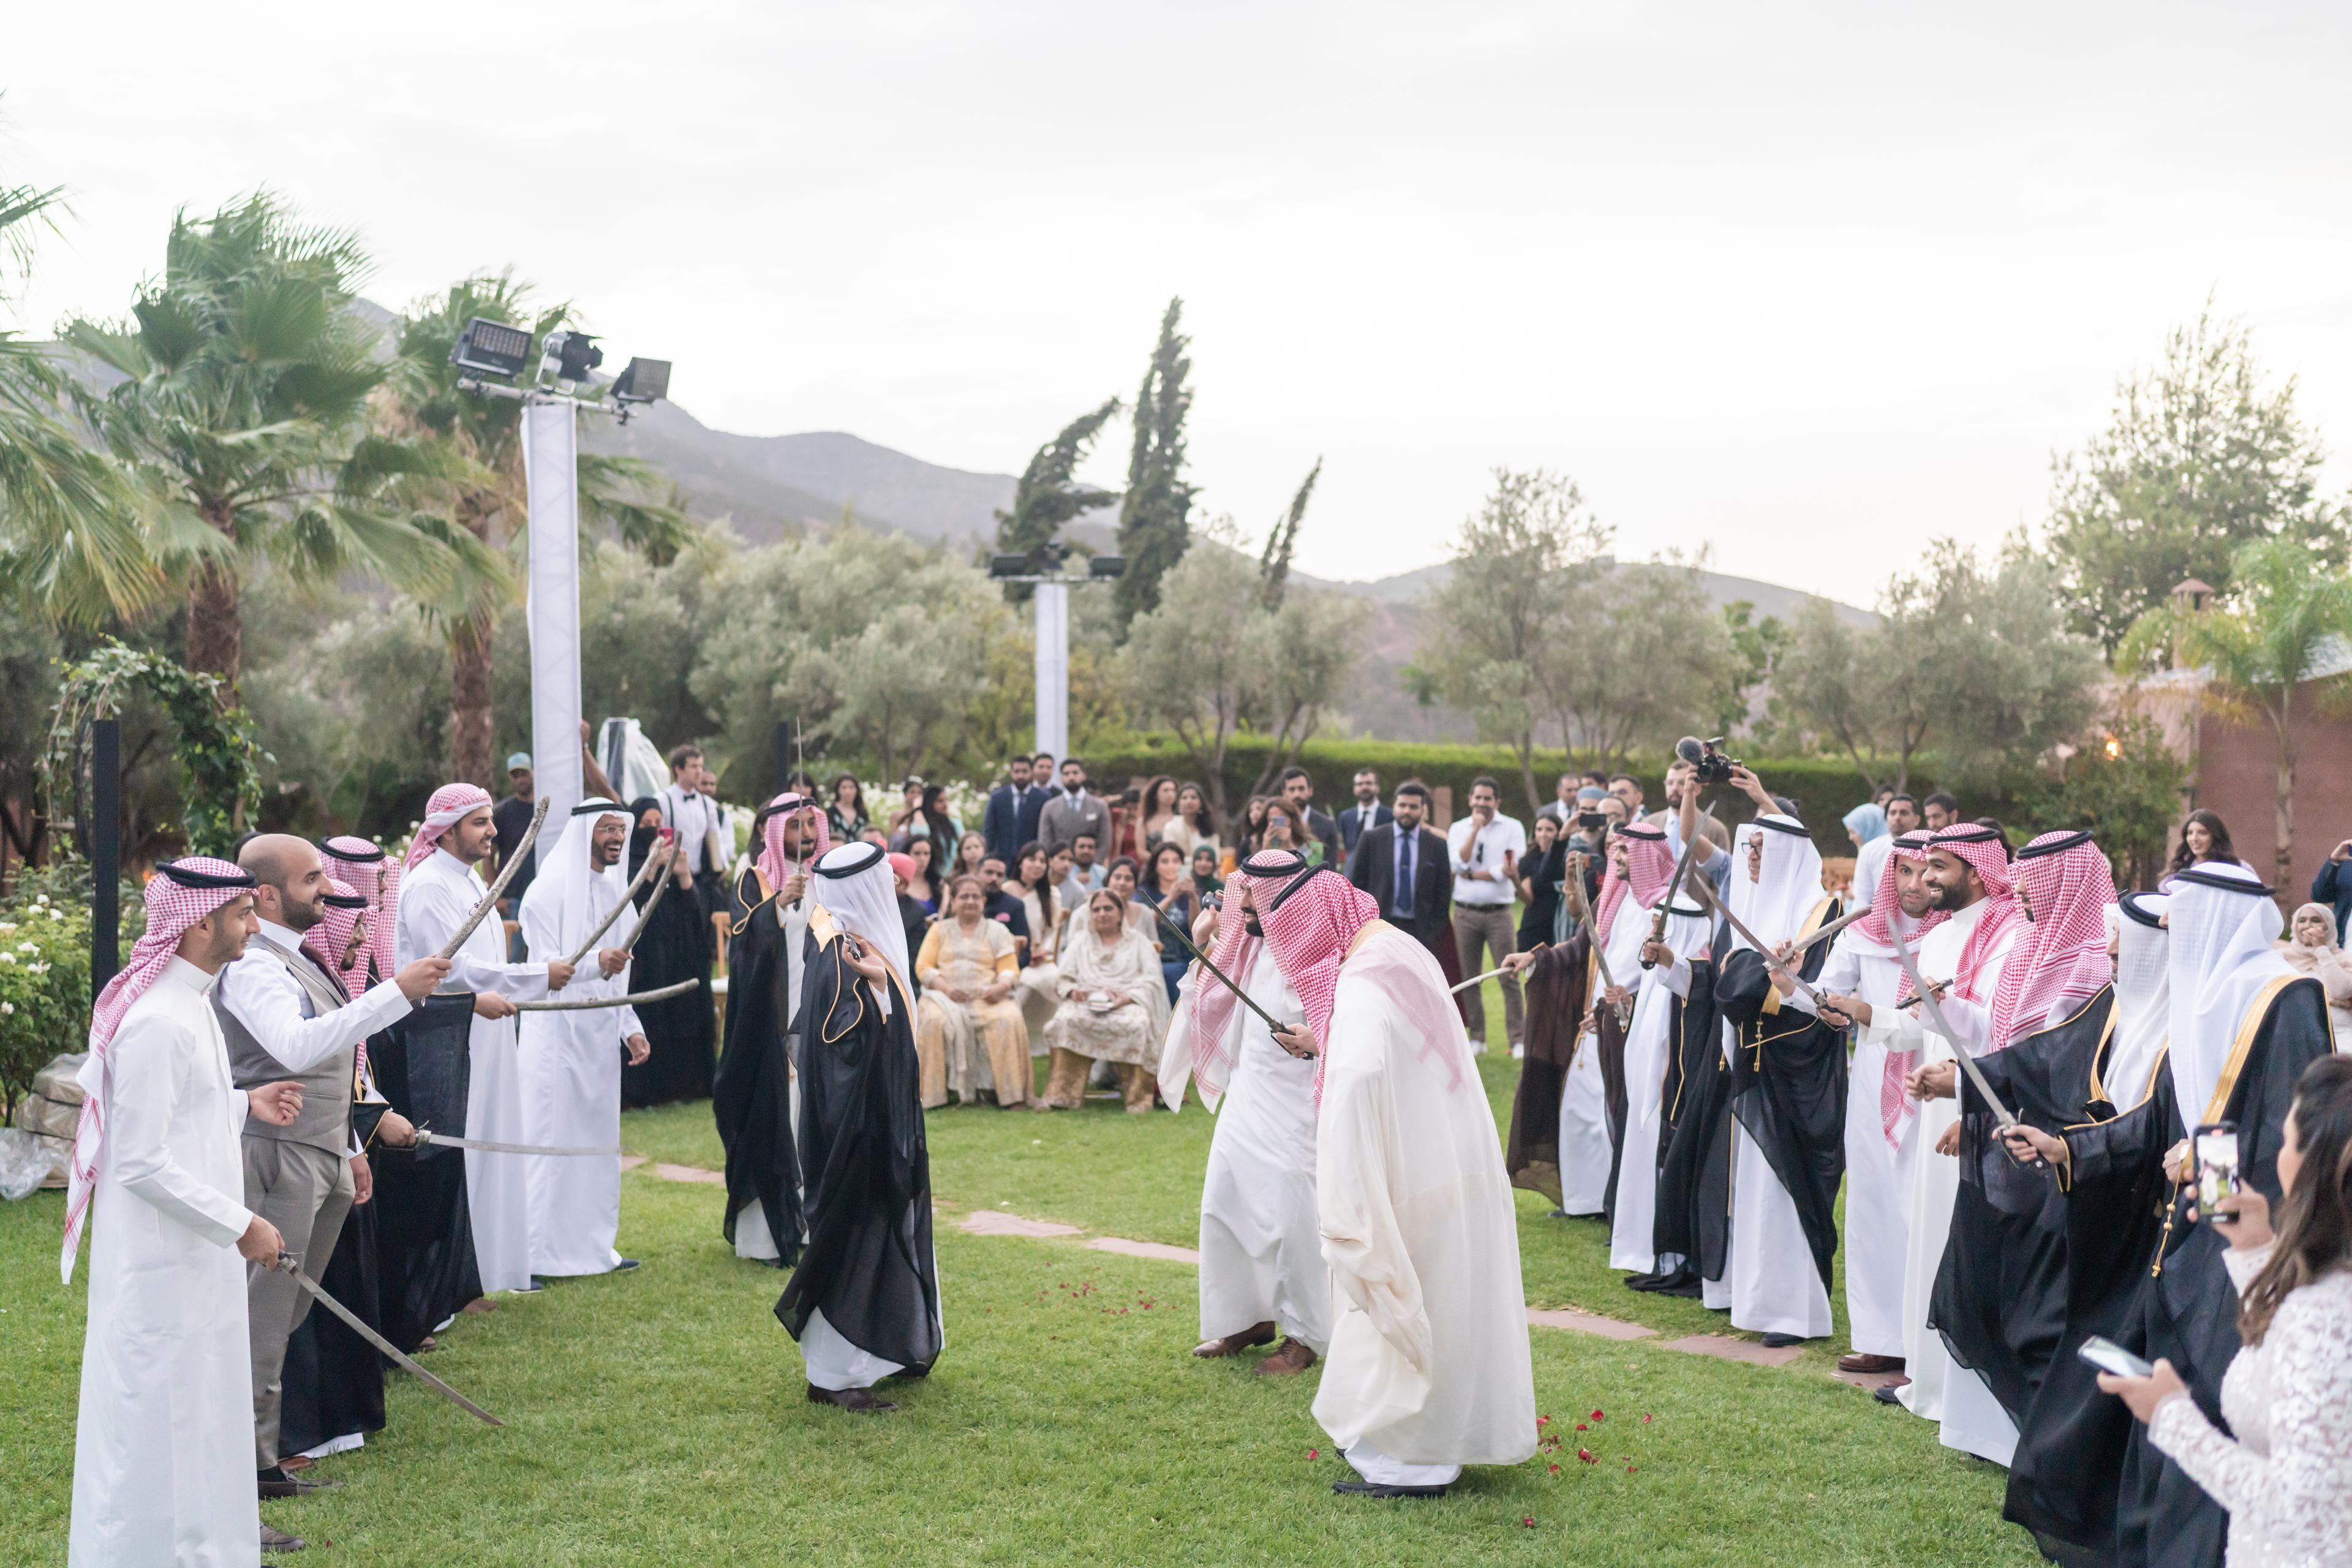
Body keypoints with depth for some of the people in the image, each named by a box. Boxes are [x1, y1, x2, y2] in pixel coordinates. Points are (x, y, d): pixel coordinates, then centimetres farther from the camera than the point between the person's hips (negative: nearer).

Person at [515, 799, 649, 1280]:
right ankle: (541, 1255, 2)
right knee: (552, 1143, -5)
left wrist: (631, 1027, 11)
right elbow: (545, 968, -17)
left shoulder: (613, 889, 13)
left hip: (601, 1036, 7)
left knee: (599, 1141, 11)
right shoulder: (551, 889, -10)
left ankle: (591, 1246, 20)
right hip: (558, 1034, -7)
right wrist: (596, 964, -33)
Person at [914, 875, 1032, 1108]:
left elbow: (1010, 969, 8)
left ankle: (1009, 1092, -28)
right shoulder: (939, 930, 19)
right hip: (946, 997, 0)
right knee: (933, 1021, -34)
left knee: (1009, 1020, -32)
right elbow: (923, 966, 8)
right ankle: (932, 1093, -28)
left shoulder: (997, 931, 18)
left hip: (987, 998, 0)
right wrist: (946, 988, -12)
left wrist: (1001, 986, -16)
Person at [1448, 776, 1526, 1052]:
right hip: (1465, 912, 3)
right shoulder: (1458, 829, 9)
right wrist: (1475, 828, -9)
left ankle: (1519, 1039, -3)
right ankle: (1477, 1038, 15)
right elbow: (1460, 863, -8)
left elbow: (1509, 871, -10)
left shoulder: (1512, 828, 0)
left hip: (1498, 912, -3)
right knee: (1469, 979, 6)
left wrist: (1472, 875, -7)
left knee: (1509, 978, -6)